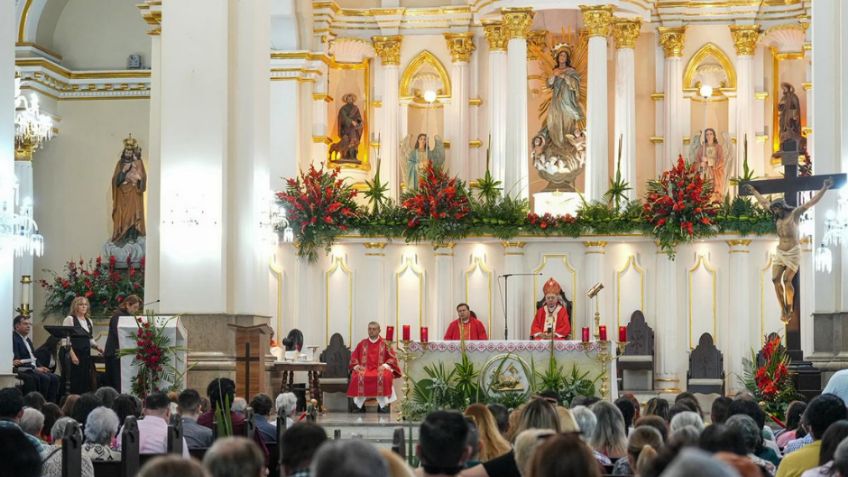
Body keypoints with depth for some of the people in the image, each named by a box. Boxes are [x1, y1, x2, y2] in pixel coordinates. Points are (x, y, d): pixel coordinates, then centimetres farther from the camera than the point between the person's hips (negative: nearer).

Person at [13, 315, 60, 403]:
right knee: (45, 378, -26)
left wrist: (40, 367, 1)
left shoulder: (27, 340, 20)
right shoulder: (14, 339, -11)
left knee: (54, 378, -8)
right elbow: (16, 360, -20)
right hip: (23, 371, -9)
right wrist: (35, 368, -20)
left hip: (33, 369, 9)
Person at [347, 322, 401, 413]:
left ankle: (383, 405, -32)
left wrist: (385, 365, -12)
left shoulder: (384, 344, 11)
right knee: (357, 376, -34)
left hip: (380, 369, -1)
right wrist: (356, 366, -3)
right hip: (364, 369, 2)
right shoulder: (362, 344, 16)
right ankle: (359, 405, -27)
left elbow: (392, 358, 6)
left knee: (385, 376, -37)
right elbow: (354, 357, 17)